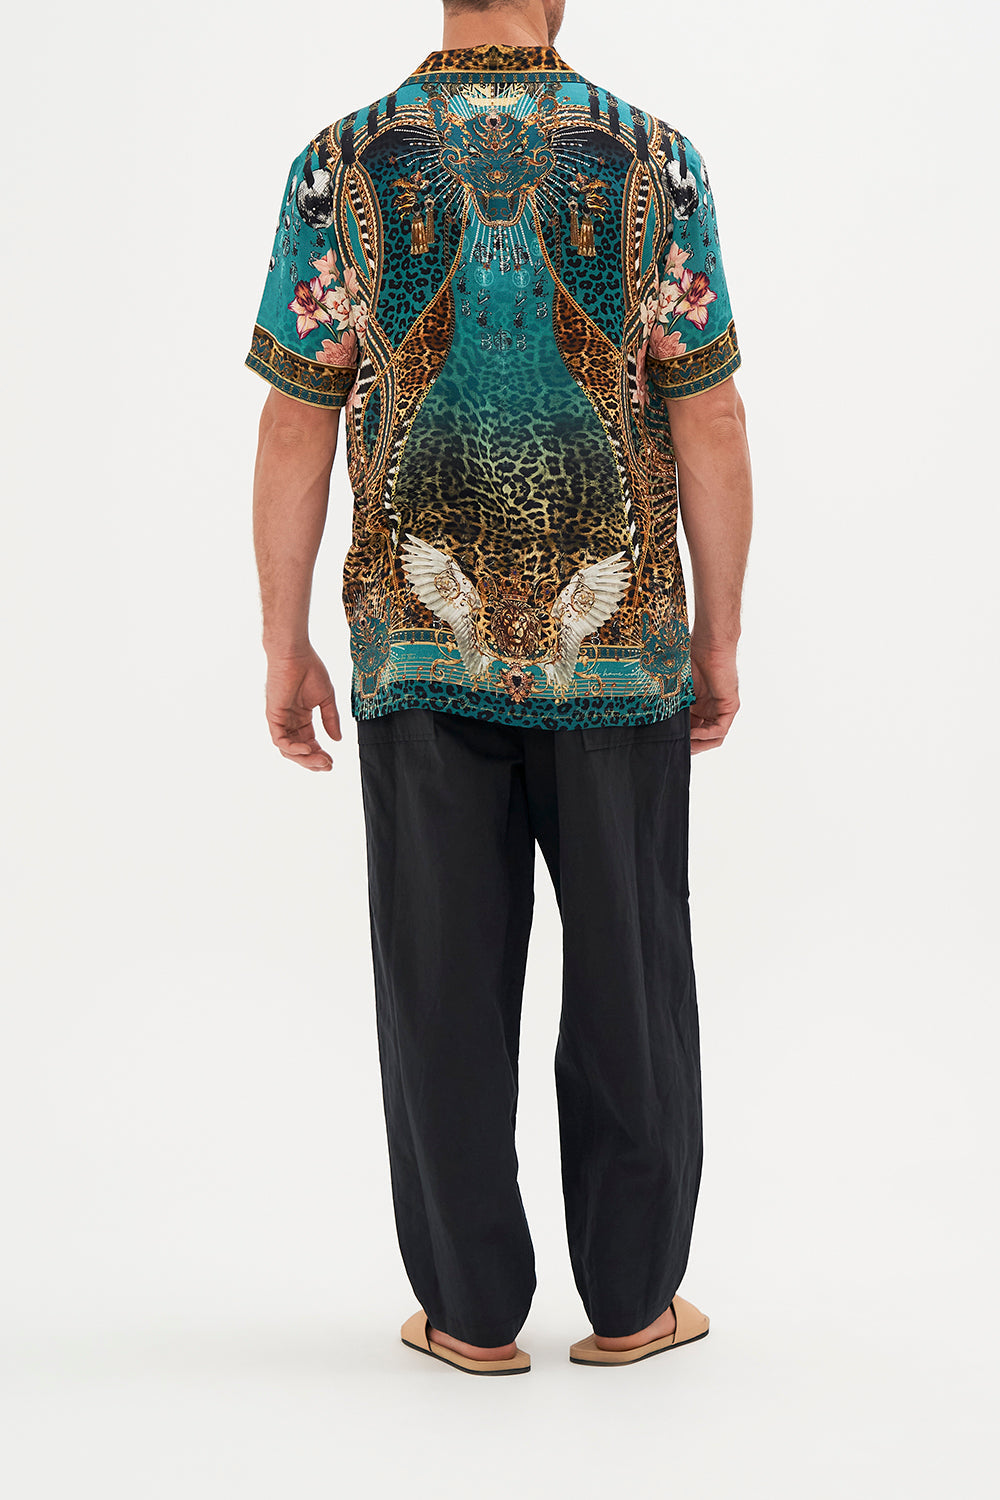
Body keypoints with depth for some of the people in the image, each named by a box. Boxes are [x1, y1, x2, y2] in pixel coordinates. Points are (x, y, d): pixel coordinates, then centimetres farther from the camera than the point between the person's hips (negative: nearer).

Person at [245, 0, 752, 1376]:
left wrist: (286, 647, 5)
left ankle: (474, 1311, 17)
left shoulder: (342, 168, -3)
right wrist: (720, 641, 6)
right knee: (630, 972, 11)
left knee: (446, 981, 8)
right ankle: (631, 1299, 20)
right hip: (618, 643, 0)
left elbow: (296, 432, -3)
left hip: (422, 645, 0)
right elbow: (710, 426, -4)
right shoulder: (655, 163, -3)